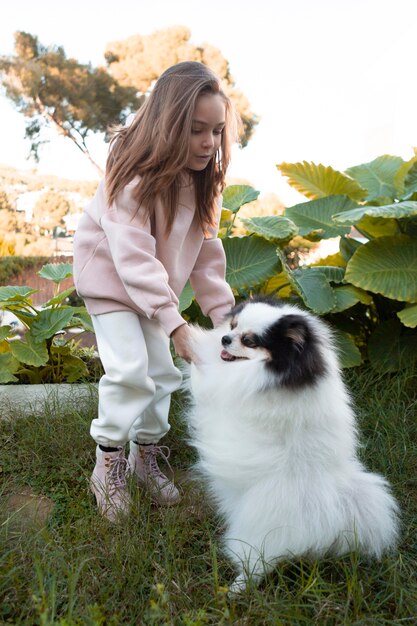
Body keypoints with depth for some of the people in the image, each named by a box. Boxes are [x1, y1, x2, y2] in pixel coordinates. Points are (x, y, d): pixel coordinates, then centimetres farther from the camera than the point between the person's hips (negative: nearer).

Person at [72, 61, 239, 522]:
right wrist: (174, 323, -38)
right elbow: (133, 258, -34)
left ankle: (145, 456, 25)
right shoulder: (134, 176, -29)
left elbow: (206, 253, -4)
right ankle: (107, 466, 2)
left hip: (156, 284, 7)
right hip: (110, 276, -6)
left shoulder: (202, 180, -8)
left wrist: (223, 312, -11)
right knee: (130, 369, -18)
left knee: (161, 372, 5)